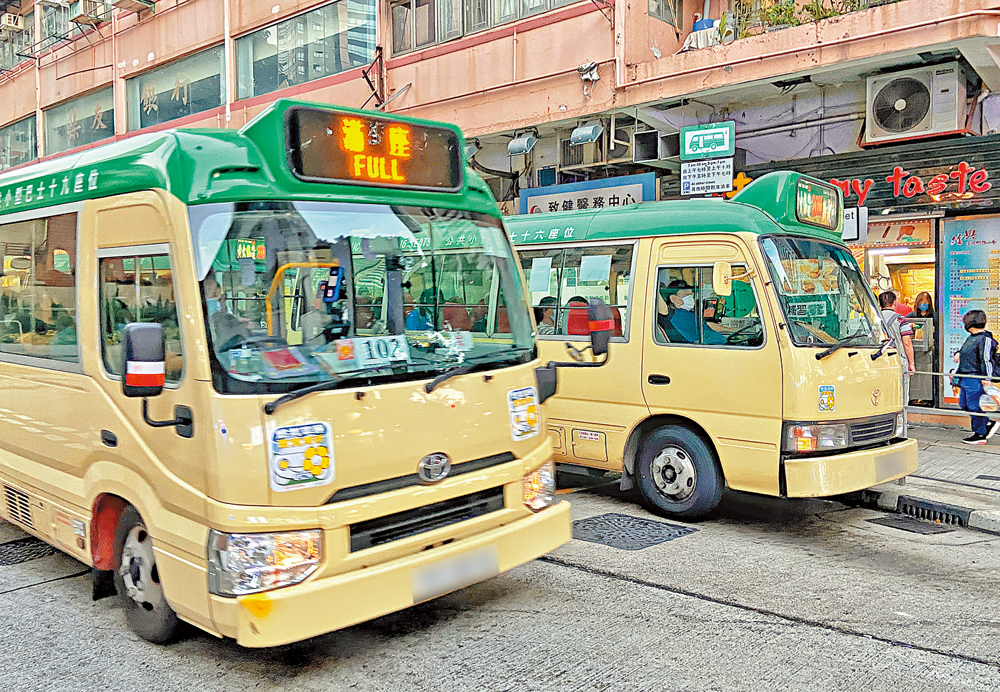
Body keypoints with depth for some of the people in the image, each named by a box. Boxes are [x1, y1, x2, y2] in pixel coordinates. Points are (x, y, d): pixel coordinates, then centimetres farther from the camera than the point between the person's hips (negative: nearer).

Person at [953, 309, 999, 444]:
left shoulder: (985, 339, -14)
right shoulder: (971, 338, 14)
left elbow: (986, 360, -18)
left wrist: (987, 378, -21)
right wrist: (959, 353, 15)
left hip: (976, 378, -10)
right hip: (965, 378, 10)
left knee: (975, 406, -3)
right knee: (964, 404, 15)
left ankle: (980, 435, 7)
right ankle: (989, 424, 26)